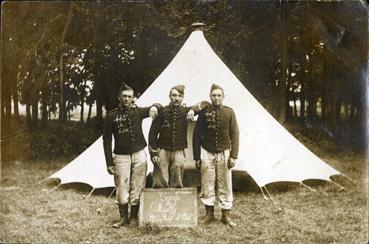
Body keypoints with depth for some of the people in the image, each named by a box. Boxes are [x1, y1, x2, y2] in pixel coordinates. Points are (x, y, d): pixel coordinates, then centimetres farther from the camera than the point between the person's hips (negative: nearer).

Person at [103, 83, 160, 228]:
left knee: (137, 188, 5)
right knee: (122, 188, -2)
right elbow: (107, 140, 0)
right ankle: (124, 218, 14)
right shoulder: (111, 116, -2)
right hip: (121, 156, -1)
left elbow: (158, 106, 17)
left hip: (139, 155, 2)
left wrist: (154, 107, -9)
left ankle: (134, 217, 20)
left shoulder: (138, 112, 4)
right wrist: (109, 163, -5)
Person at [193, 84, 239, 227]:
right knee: (207, 185, 4)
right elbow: (197, 135, 3)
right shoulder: (204, 112, -1)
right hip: (207, 153, 0)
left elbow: (234, 135, 1)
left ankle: (226, 215, 15)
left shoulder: (229, 112, 0)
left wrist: (233, 155, -6)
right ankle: (209, 214, 17)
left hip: (224, 153, 0)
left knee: (225, 185, 4)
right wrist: (197, 156, 0)